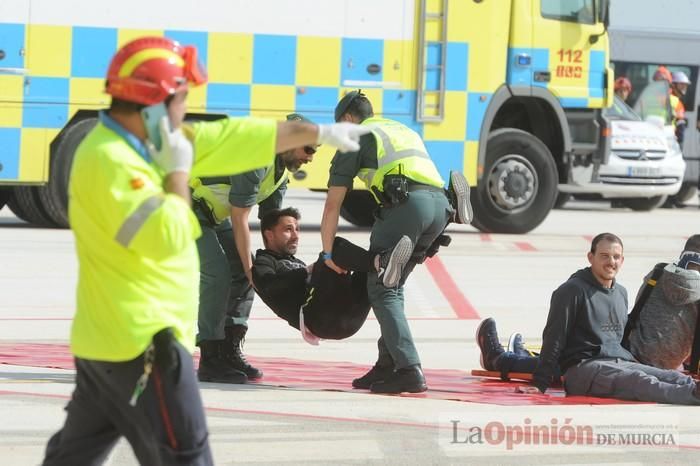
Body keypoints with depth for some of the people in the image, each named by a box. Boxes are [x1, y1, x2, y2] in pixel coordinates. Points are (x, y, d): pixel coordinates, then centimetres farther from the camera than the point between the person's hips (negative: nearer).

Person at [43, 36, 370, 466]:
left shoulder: (146, 144, 10)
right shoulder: (109, 161, -20)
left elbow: (235, 139, 15)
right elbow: (167, 237, -27)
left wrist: (317, 134, 19)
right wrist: (178, 171, -13)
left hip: (110, 337, 10)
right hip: (140, 344, -10)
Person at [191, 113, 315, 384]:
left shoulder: (281, 167, 4)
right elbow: (239, 219, -24)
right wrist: (250, 268, -17)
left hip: (213, 214, 10)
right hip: (189, 208, -10)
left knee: (241, 272, 5)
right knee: (217, 275, -18)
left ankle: (230, 352, 10)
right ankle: (210, 361, -14)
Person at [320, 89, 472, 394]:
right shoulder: (405, 131, 36)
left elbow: (333, 203, 12)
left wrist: (328, 253, 19)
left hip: (406, 201, -7)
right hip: (441, 203, 7)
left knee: (382, 289, -2)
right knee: (393, 285, 18)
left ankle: (408, 370, -16)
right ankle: (388, 366, 13)